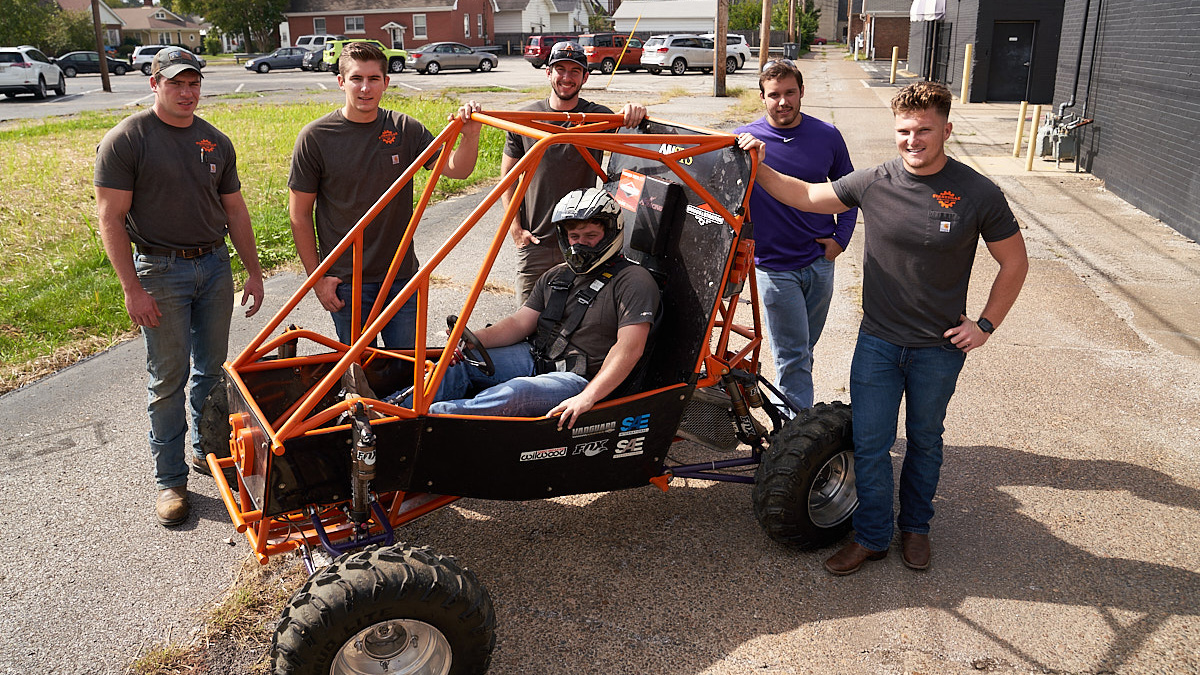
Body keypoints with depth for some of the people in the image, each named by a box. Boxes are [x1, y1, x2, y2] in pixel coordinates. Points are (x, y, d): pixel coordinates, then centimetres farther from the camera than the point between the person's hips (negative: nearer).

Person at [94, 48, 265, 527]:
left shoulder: (216, 142, 8)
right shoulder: (125, 140, -7)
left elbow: (235, 210, 14)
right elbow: (111, 218, -10)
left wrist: (253, 271, 12)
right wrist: (132, 288, -15)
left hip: (215, 266, 5)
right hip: (161, 272, -5)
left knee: (212, 369, 13)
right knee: (169, 378, 0)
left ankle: (206, 450, 31)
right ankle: (170, 479, 12)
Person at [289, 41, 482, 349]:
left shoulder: (405, 129, 0)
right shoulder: (315, 137, -7)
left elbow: (456, 169, -4)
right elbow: (299, 214, -3)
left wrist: (470, 136, -25)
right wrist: (317, 277, -5)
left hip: (402, 275, 2)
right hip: (346, 280, -2)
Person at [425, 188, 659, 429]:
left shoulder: (634, 281, -8)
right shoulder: (556, 276, 16)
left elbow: (630, 347, -19)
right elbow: (521, 322, 12)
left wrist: (587, 398, -30)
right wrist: (476, 338, -9)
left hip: (582, 378, -7)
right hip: (536, 359, 8)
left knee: (517, 393, -34)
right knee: (459, 362, -9)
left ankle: (432, 414, -41)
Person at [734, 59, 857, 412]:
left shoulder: (827, 136, 0)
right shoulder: (744, 140, -7)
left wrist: (841, 238, 4)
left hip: (820, 261, 3)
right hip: (775, 266, -3)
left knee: (804, 348, 18)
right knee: (792, 355, 0)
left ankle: (790, 408, 37)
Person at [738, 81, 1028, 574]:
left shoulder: (979, 195, -12)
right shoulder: (872, 183, -7)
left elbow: (1014, 263, 0)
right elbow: (805, 196, 6)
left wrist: (985, 324, -5)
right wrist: (756, 167, -5)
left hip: (940, 349, -1)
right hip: (877, 340, 1)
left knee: (925, 440, 17)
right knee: (869, 444, 6)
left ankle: (916, 528, 39)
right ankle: (872, 536, 26)